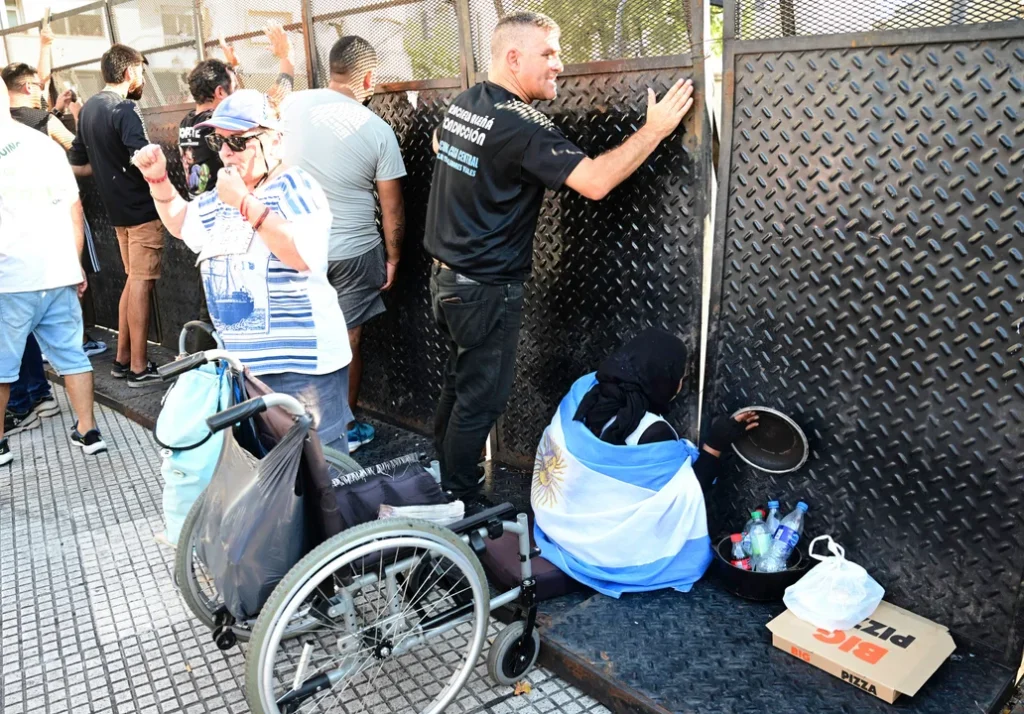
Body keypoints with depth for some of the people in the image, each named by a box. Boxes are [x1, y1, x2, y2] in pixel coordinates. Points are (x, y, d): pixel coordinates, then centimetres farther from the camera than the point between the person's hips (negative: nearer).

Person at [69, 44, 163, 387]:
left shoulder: (88, 109, 12)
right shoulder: (124, 109, -14)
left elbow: (78, 165, 16)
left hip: (117, 207, 9)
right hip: (141, 207, -8)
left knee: (134, 280, 17)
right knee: (141, 283, -4)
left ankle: (122, 358, 22)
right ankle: (138, 367, 2)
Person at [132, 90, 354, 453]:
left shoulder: (294, 186, -10)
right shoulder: (220, 197, 14)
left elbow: (303, 255, -26)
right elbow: (181, 222, 32)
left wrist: (245, 203, -24)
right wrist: (159, 179, 15)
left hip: (301, 358, -8)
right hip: (239, 359, 8)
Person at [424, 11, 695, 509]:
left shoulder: (462, 103, 6)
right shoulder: (521, 126, -22)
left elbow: (440, 145, 28)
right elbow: (595, 183, -29)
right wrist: (655, 129, -20)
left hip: (446, 275, 9)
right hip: (485, 289, -9)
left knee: (458, 381, 22)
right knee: (481, 397, 5)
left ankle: (441, 474, 38)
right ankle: (459, 500, 19)